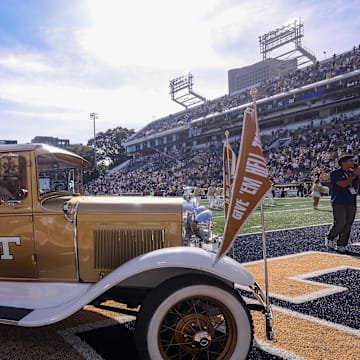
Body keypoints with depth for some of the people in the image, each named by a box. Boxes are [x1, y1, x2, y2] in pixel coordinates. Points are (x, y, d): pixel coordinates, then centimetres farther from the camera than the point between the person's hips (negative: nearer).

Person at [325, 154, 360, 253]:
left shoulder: (352, 172, 15)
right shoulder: (335, 173, -3)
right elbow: (343, 184, -16)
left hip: (351, 202, 6)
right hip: (338, 202, -6)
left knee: (348, 225, 1)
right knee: (340, 223, -15)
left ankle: (341, 245, 12)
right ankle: (329, 239, 10)